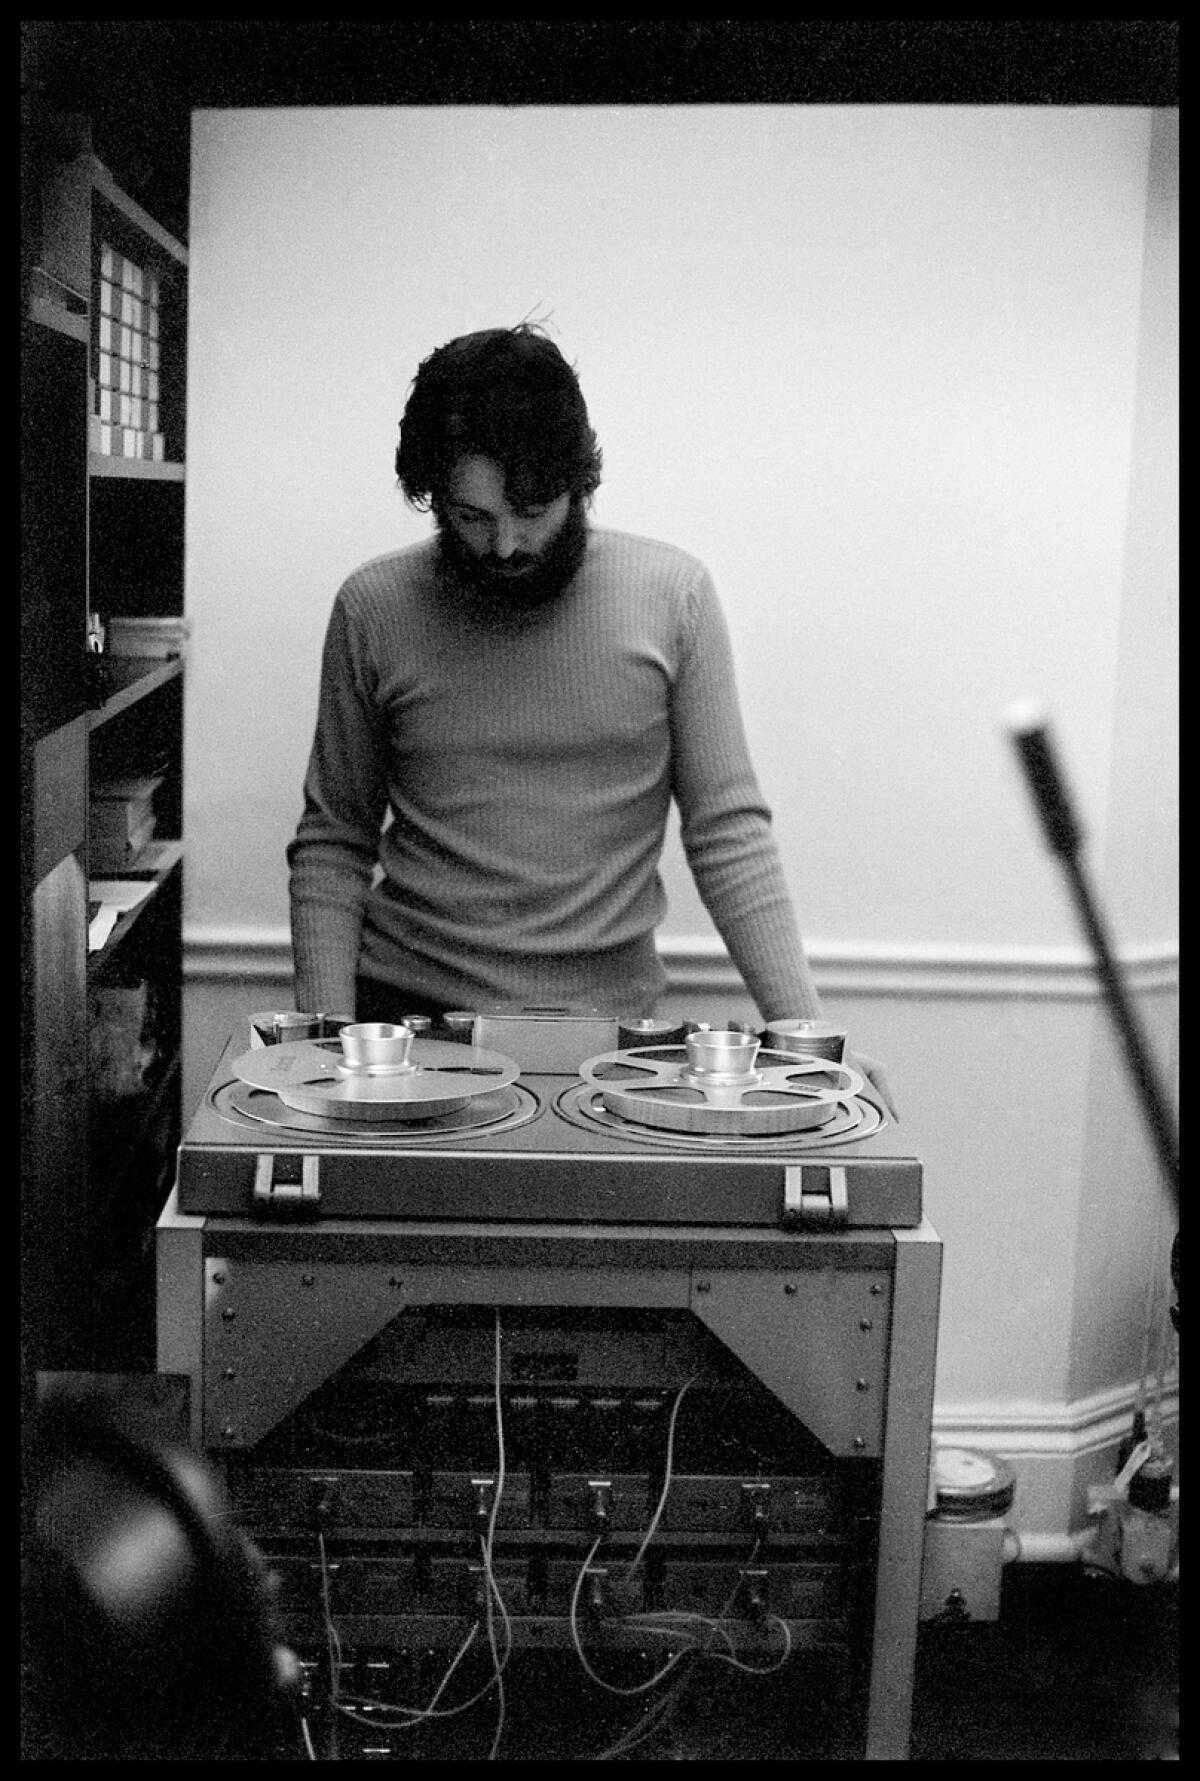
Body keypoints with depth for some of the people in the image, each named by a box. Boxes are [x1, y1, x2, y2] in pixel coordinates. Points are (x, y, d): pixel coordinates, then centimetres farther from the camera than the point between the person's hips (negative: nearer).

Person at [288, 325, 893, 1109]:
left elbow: (728, 830, -2)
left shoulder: (674, 596, -3)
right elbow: (335, 843, 5)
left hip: (606, 1018, 0)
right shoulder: (375, 608, -1)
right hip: (404, 1007, 1)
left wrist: (805, 1030, -12)